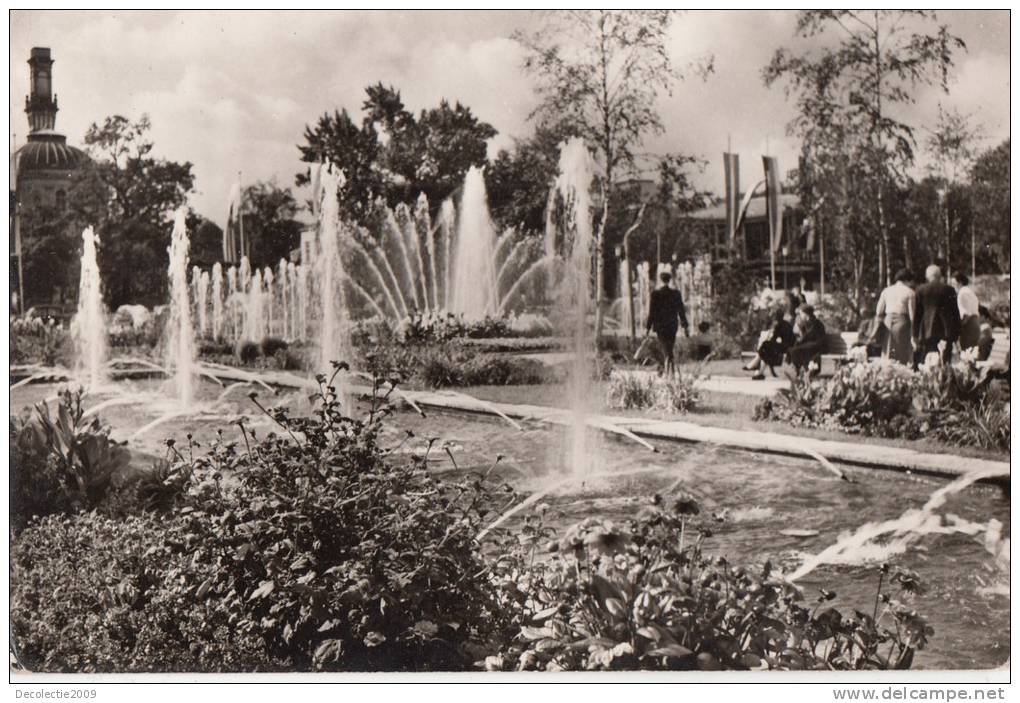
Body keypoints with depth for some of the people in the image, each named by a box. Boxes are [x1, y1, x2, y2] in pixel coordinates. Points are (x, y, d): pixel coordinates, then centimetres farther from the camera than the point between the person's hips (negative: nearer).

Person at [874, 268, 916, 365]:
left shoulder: (886, 291, 12)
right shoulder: (910, 292, 2)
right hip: (902, 321, -3)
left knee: (887, 358, 5)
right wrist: (912, 335, 0)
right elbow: (912, 314, -2)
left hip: (887, 321, 3)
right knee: (903, 356, 0)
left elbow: (878, 313, 8)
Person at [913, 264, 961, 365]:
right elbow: (955, 313, 5)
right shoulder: (949, 290, 3)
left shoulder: (921, 290, 2)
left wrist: (915, 337, 8)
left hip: (926, 334, 0)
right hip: (944, 333, 0)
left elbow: (916, 315, 4)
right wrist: (955, 335, 12)